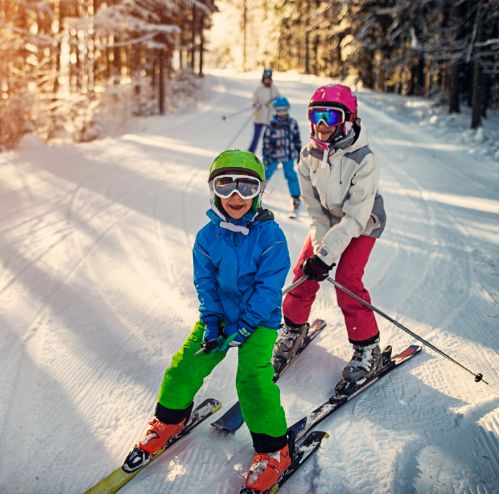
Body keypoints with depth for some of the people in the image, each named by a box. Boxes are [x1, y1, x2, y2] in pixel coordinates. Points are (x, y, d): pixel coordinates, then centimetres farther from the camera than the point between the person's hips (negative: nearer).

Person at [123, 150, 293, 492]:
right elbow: (205, 282, 1)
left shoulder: (270, 234, -16)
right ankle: (169, 419, 28)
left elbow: (268, 287, -17)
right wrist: (211, 323, -10)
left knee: (252, 377, -21)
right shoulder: (207, 236, -4)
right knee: (186, 365, -2)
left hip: (259, 319, -4)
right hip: (220, 314, 4)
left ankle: (274, 450, -3)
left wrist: (243, 328, -20)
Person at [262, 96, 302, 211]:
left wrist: (299, 153, 7)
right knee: (266, 173, 5)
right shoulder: (272, 123, -8)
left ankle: (296, 197, 12)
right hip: (274, 154, 0)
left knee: (290, 175, 1)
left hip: (288, 154, 1)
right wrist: (265, 155, -5)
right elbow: (266, 139, -4)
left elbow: (297, 138, 6)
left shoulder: (292, 123, -3)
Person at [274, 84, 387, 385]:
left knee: (347, 280, -18)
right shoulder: (309, 155, -15)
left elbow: (355, 216, -31)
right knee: (305, 272, -5)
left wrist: (327, 253, -35)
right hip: (326, 221, 5)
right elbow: (314, 207, -11)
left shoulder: (364, 160, -30)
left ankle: (367, 348, -2)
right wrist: (320, 247, -21)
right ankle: (294, 327, 20)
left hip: (362, 224, -4)